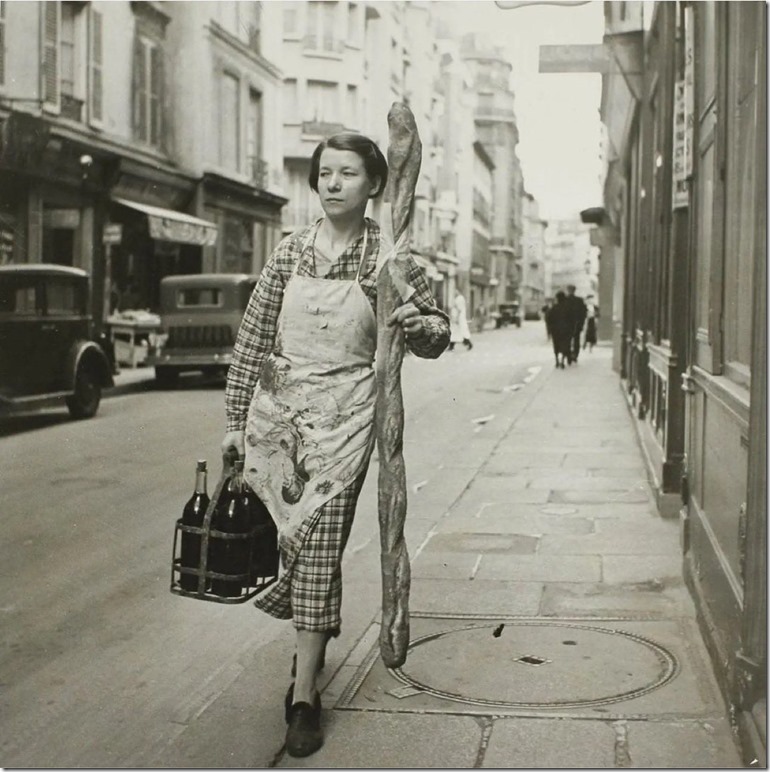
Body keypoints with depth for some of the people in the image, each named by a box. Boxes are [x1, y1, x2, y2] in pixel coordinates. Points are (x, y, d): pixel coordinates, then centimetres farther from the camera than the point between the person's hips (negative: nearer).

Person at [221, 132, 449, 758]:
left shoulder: (387, 257, -2)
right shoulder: (291, 251, 3)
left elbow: (437, 335, 5)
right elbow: (253, 338, 4)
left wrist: (418, 324, -19)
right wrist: (237, 420, 2)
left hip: (343, 414, -3)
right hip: (277, 408, 3)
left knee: (319, 544, -5)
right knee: (285, 537, 11)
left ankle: (304, 694, 1)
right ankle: (313, 641, 38)